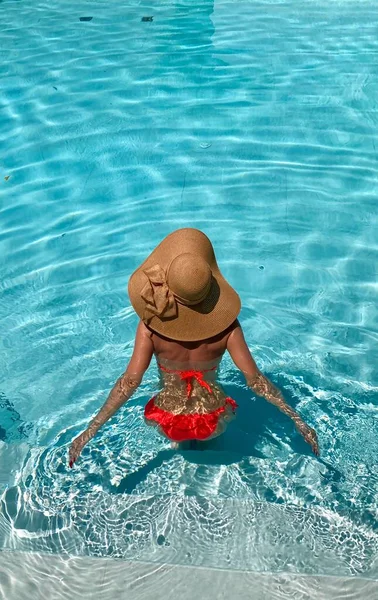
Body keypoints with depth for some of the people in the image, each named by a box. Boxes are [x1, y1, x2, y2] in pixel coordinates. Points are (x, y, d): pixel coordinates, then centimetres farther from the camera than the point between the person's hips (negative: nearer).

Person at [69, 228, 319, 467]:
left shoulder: (151, 325, -22)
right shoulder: (227, 326, -21)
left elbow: (130, 381, -23)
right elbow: (255, 379, -19)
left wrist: (90, 431, -16)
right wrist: (298, 419, -10)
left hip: (169, 424, 0)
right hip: (213, 423, 1)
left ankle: (178, 440, 46)